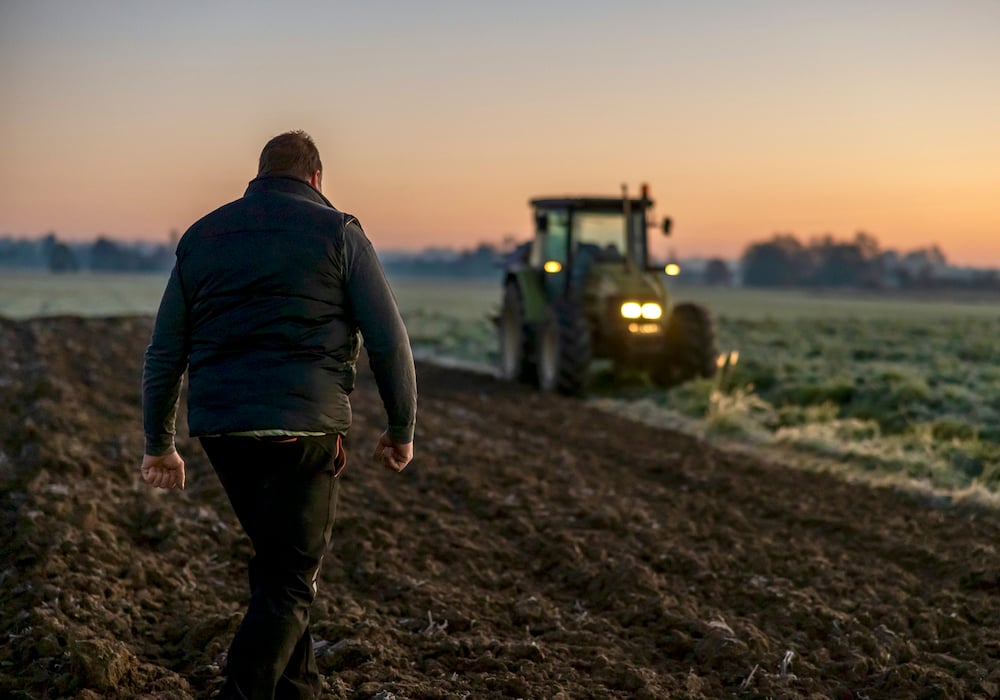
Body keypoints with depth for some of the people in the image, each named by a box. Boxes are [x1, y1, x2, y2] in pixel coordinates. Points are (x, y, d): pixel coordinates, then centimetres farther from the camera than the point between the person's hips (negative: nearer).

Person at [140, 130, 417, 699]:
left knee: (281, 561, 21)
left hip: (219, 428, 5)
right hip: (304, 427, -5)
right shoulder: (338, 232, 2)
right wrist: (401, 430, 7)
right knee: (289, 582, 0)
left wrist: (159, 444, 21)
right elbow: (389, 341, -3)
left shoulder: (201, 236, 14)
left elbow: (164, 353, 14)